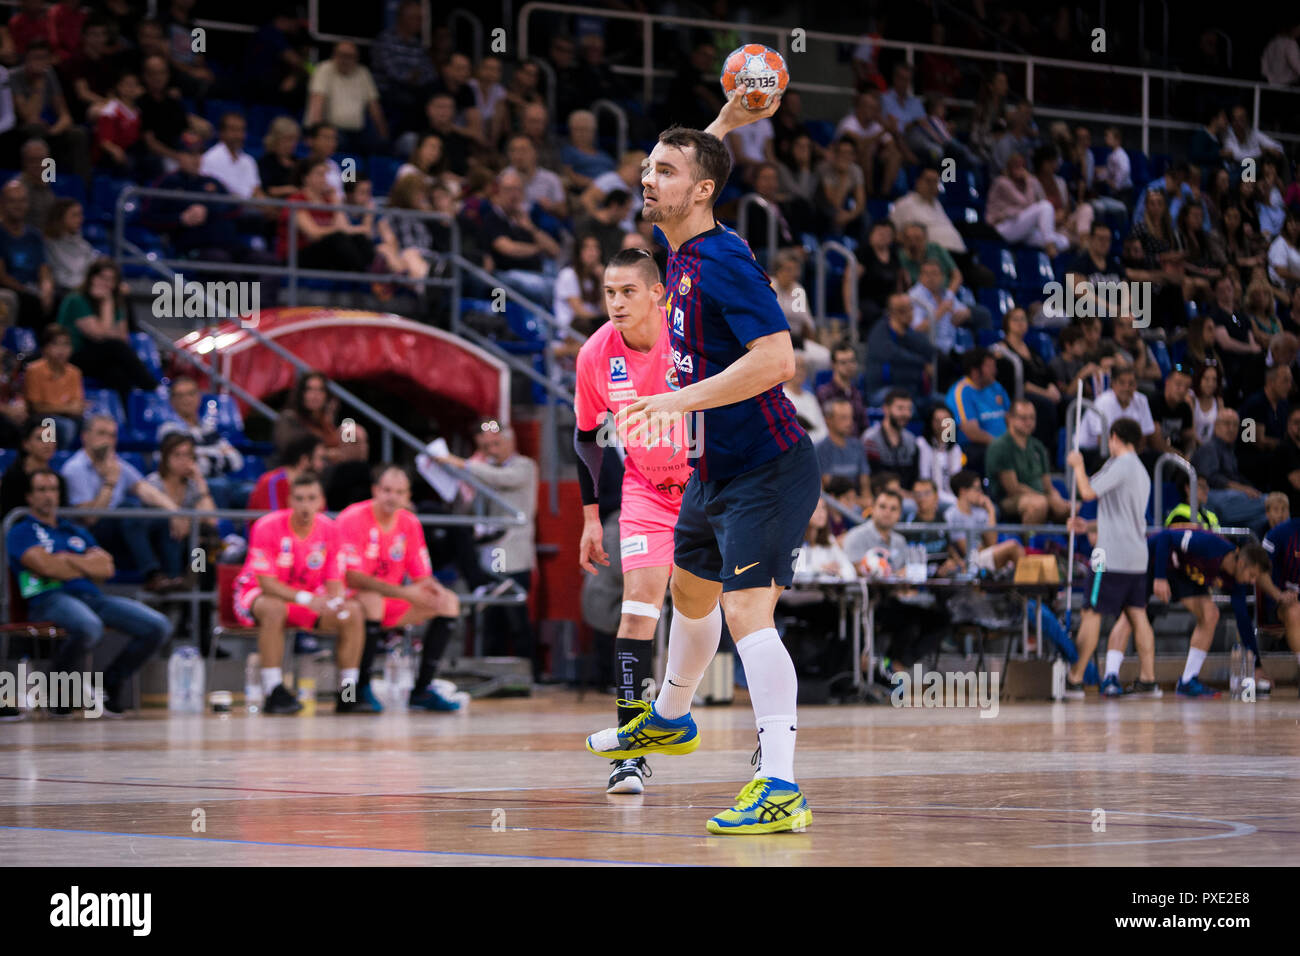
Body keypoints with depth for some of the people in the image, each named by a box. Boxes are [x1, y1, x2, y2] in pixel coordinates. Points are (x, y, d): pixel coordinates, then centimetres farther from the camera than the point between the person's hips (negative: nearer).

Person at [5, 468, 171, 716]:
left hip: (92, 596, 6)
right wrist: (88, 564, 7)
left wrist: (70, 561, 0)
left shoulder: (77, 532, 29)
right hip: (50, 598, -6)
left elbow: (107, 569, 13)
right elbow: (46, 566, -7)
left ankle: (110, 680, 7)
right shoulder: (21, 532, 12)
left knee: (159, 627, -13)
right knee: (89, 628, -42)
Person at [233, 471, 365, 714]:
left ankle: (347, 694, -12)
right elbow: (266, 583, -23)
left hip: (308, 599, 5)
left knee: (354, 612, -17)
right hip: (257, 595, -5)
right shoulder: (268, 527, -20)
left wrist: (336, 601, -27)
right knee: (273, 609, -40)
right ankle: (273, 692, -36)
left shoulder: (329, 530, -6)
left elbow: (334, 583, -2)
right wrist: (306, 598, -36)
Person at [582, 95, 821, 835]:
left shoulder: (722, 261, -22)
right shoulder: (681, 248, 6)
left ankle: (781, 788, -27)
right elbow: (690, 169, 29)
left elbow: (778, 359, -31)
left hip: (767, 470, -10)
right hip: (720, 466, 10)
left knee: (747, 612, -21)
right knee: (690, 587, 28)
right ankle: (670, 719, 54)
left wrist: (681, 401, -29)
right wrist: (724, 126, 15)